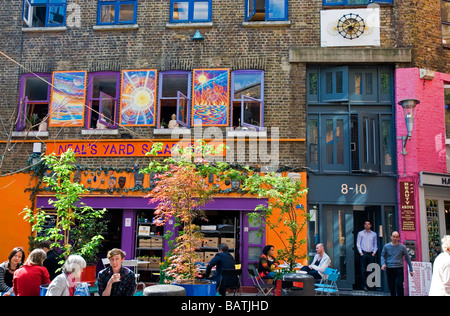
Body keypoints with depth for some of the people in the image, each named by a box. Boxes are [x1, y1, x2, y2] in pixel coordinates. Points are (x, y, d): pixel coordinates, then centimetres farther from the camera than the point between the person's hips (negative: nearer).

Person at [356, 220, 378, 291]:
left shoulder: (374, 234, 12)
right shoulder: (360, 233, 7)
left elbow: (375, 244, 15)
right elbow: (358, 244, 5)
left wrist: (374, 252, 2)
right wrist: (360, 252, -5)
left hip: (371, 254, 2)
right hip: (363, 254, -2)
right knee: (363, 270, -5)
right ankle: (364, 285, -3)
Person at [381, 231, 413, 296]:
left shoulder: (402, 247, 1)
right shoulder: (386, 246, 4)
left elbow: (407, 258, 7)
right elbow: (383, 256, 12)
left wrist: (411, 270, 8)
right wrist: (383, 264, -7)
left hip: (399, 269, -2)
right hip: (389, 269, 2)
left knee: (399, 285, -13)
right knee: (391, 286, 6)